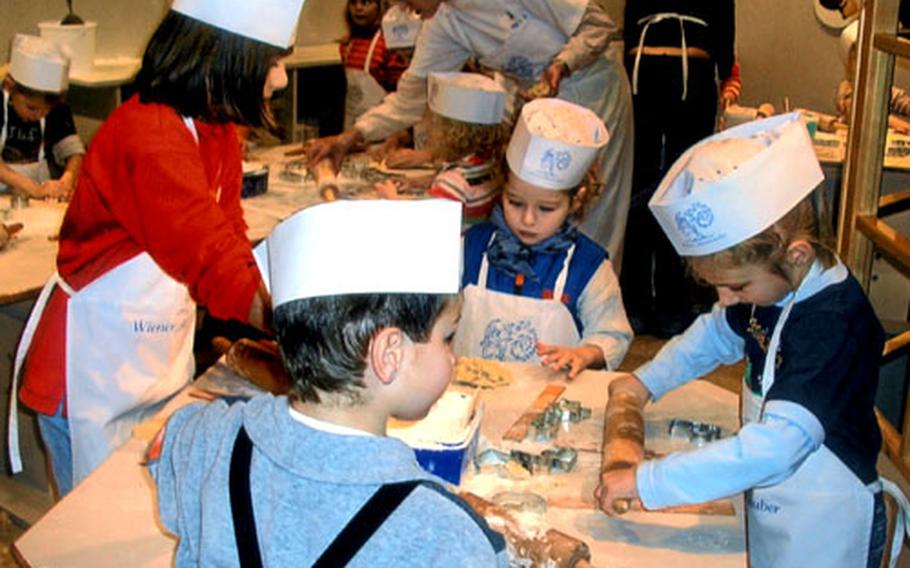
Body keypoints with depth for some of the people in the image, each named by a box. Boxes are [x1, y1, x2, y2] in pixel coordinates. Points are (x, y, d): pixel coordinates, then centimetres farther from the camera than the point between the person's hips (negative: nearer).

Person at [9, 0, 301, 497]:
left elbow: (228, 241, -1)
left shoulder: (216, 129, 1)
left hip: (161, 362, 8)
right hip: (95, 378, -8)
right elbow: (214, 266, -31)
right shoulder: (151, 137, -28)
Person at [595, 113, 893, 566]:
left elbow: (777, 444, -40)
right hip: (773, 510, 8)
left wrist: (646, 480, -39)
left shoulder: (834, 324, -31)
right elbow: (719, 331, 19)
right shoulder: (782, 287, -3)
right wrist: (647, 380, 7)